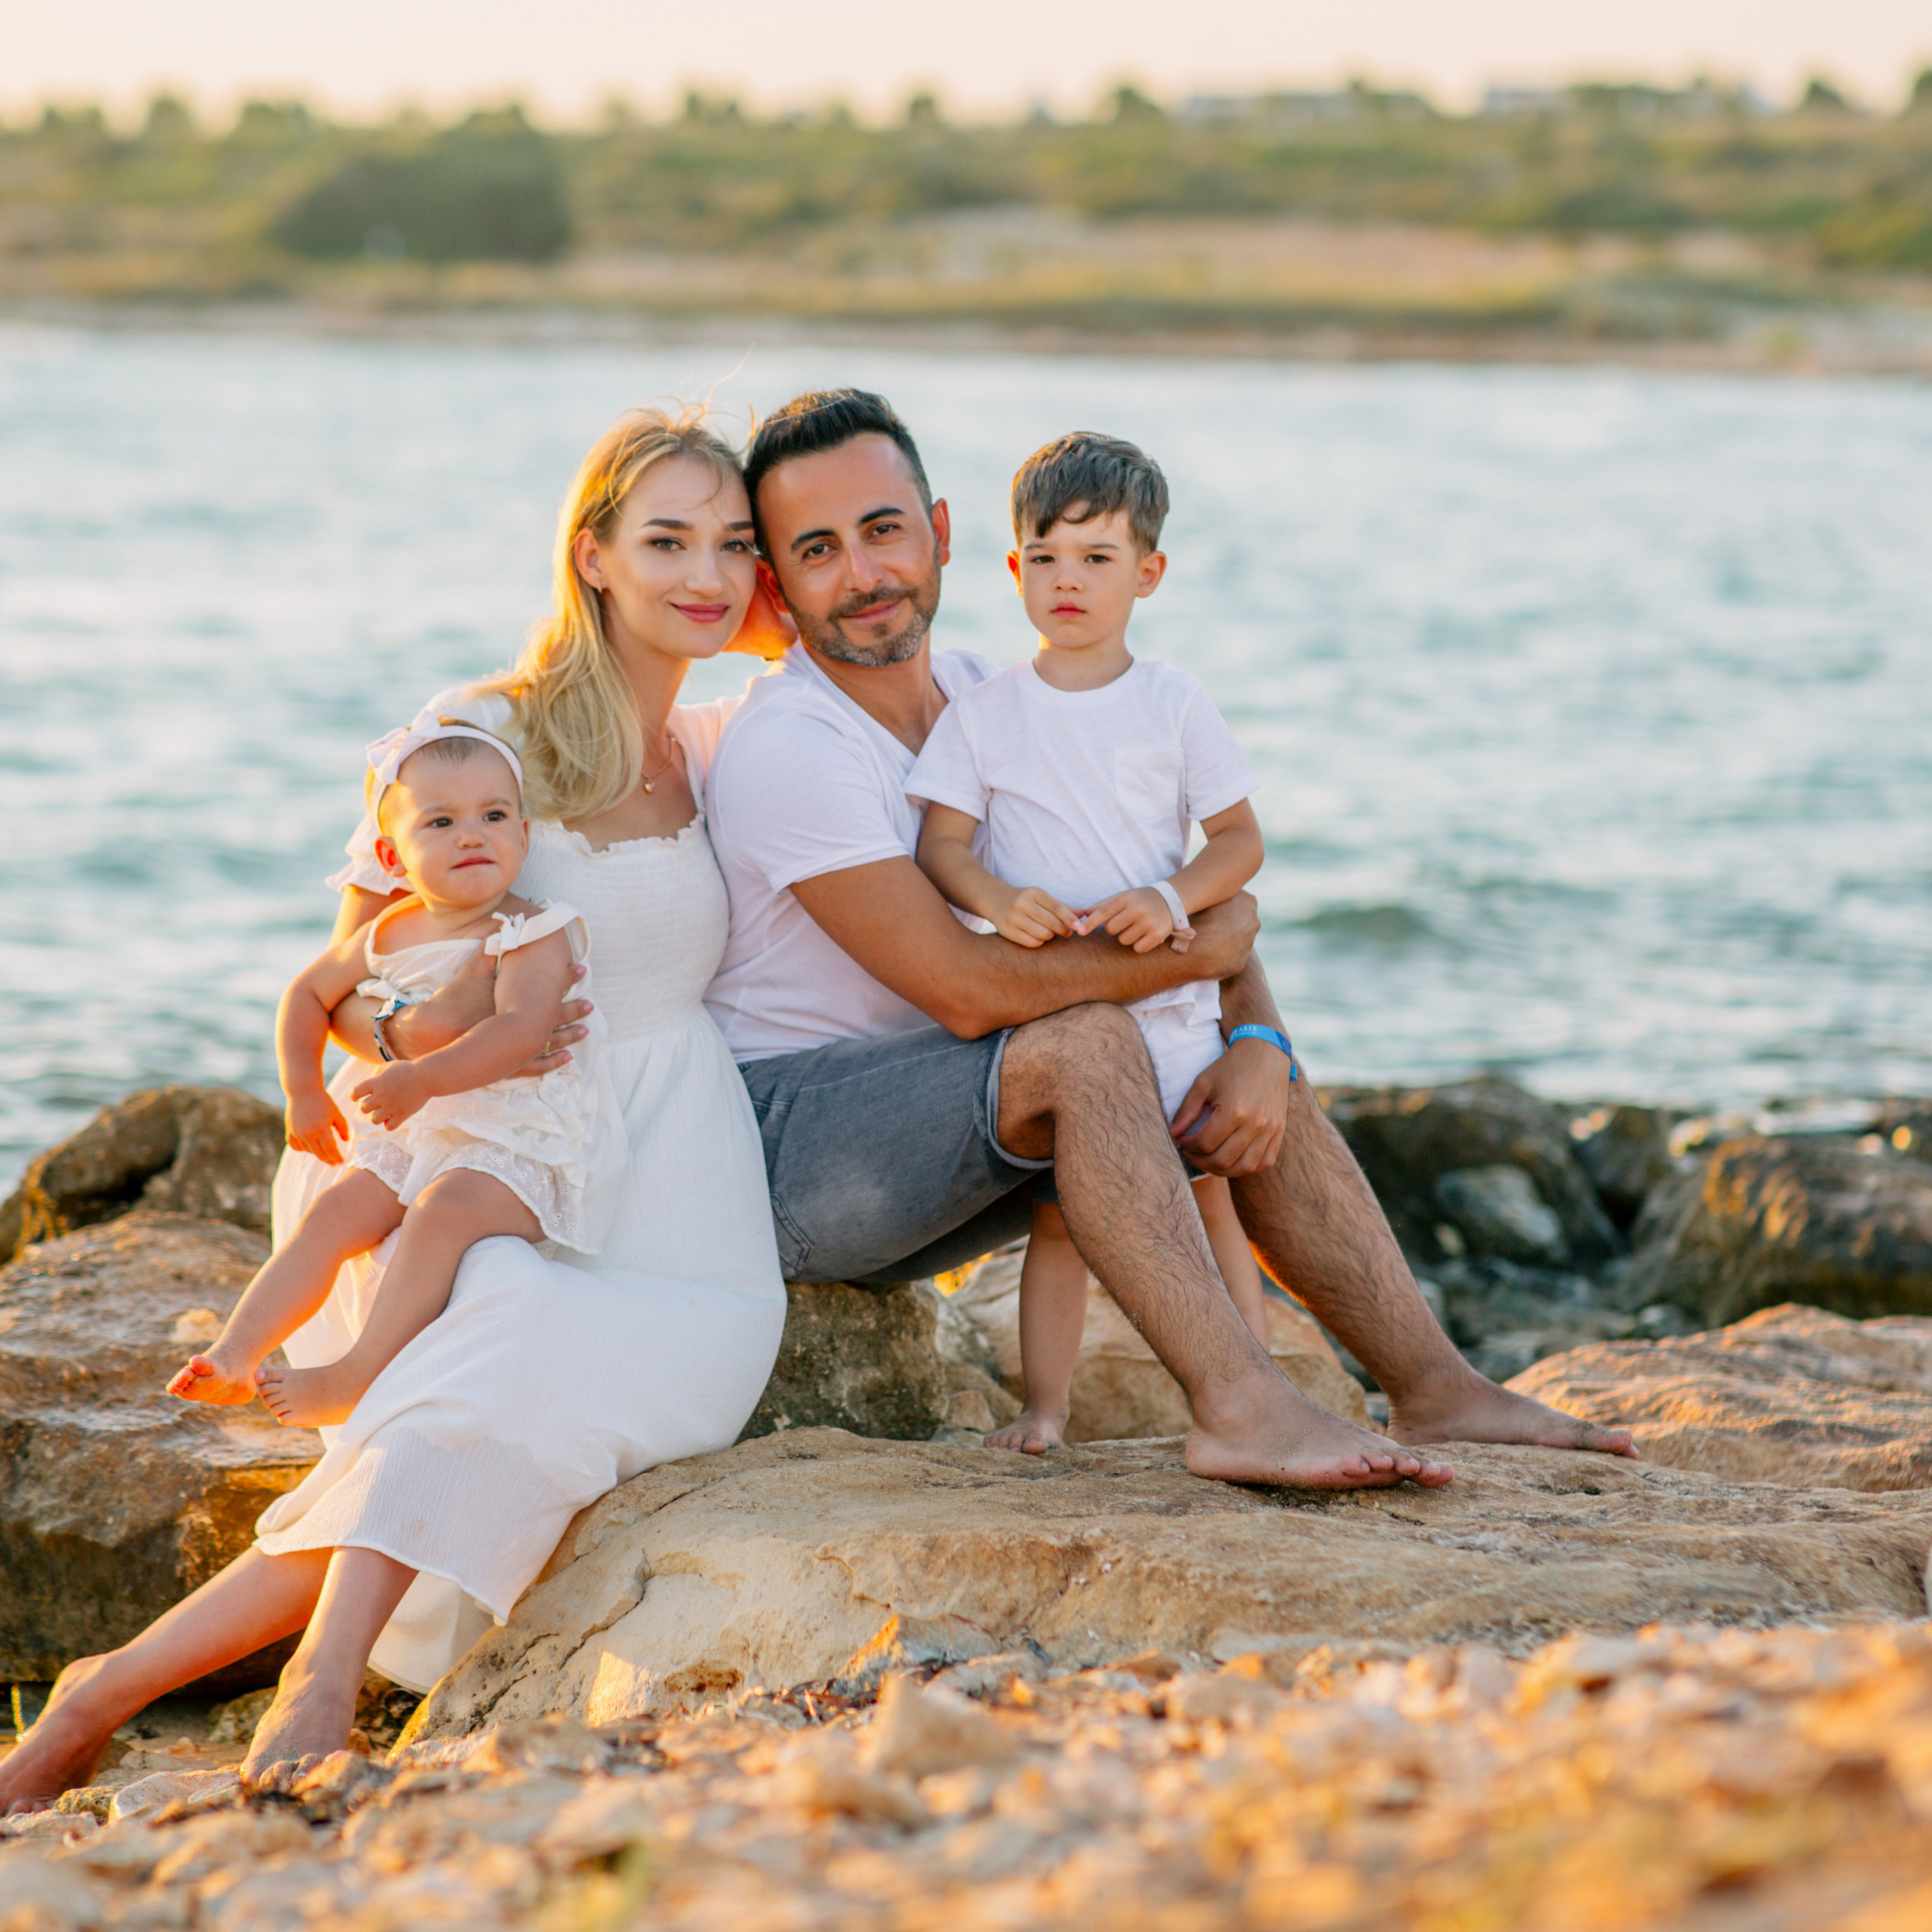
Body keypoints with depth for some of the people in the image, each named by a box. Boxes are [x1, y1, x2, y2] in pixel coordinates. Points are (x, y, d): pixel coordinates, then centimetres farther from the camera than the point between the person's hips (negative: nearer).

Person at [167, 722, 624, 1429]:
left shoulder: (534, 935, -12)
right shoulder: (393, 935, 8)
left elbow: (522, 1029, -29)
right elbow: (311, 993, 24)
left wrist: (424, 1079, -39)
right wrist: (304, 1091, 14)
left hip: (520, 1146, -7)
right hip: (419, 1136, 7)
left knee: (444, 1210, -32)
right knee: (336, 1209, -9)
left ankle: (358, 1376, -33)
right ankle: (236, 1355, -13)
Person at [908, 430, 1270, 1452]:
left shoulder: (1173, 705, 3)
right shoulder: (982, 713, 4)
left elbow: (1240, 840, 4)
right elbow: (939, 843, 0)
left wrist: (1172, 897, -16)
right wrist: (998, 900, -20)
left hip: (1170, 1002, 0)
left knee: (1212, 1197, -1)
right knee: (1058, 1212, 1)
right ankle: (1043, 1407, 5)